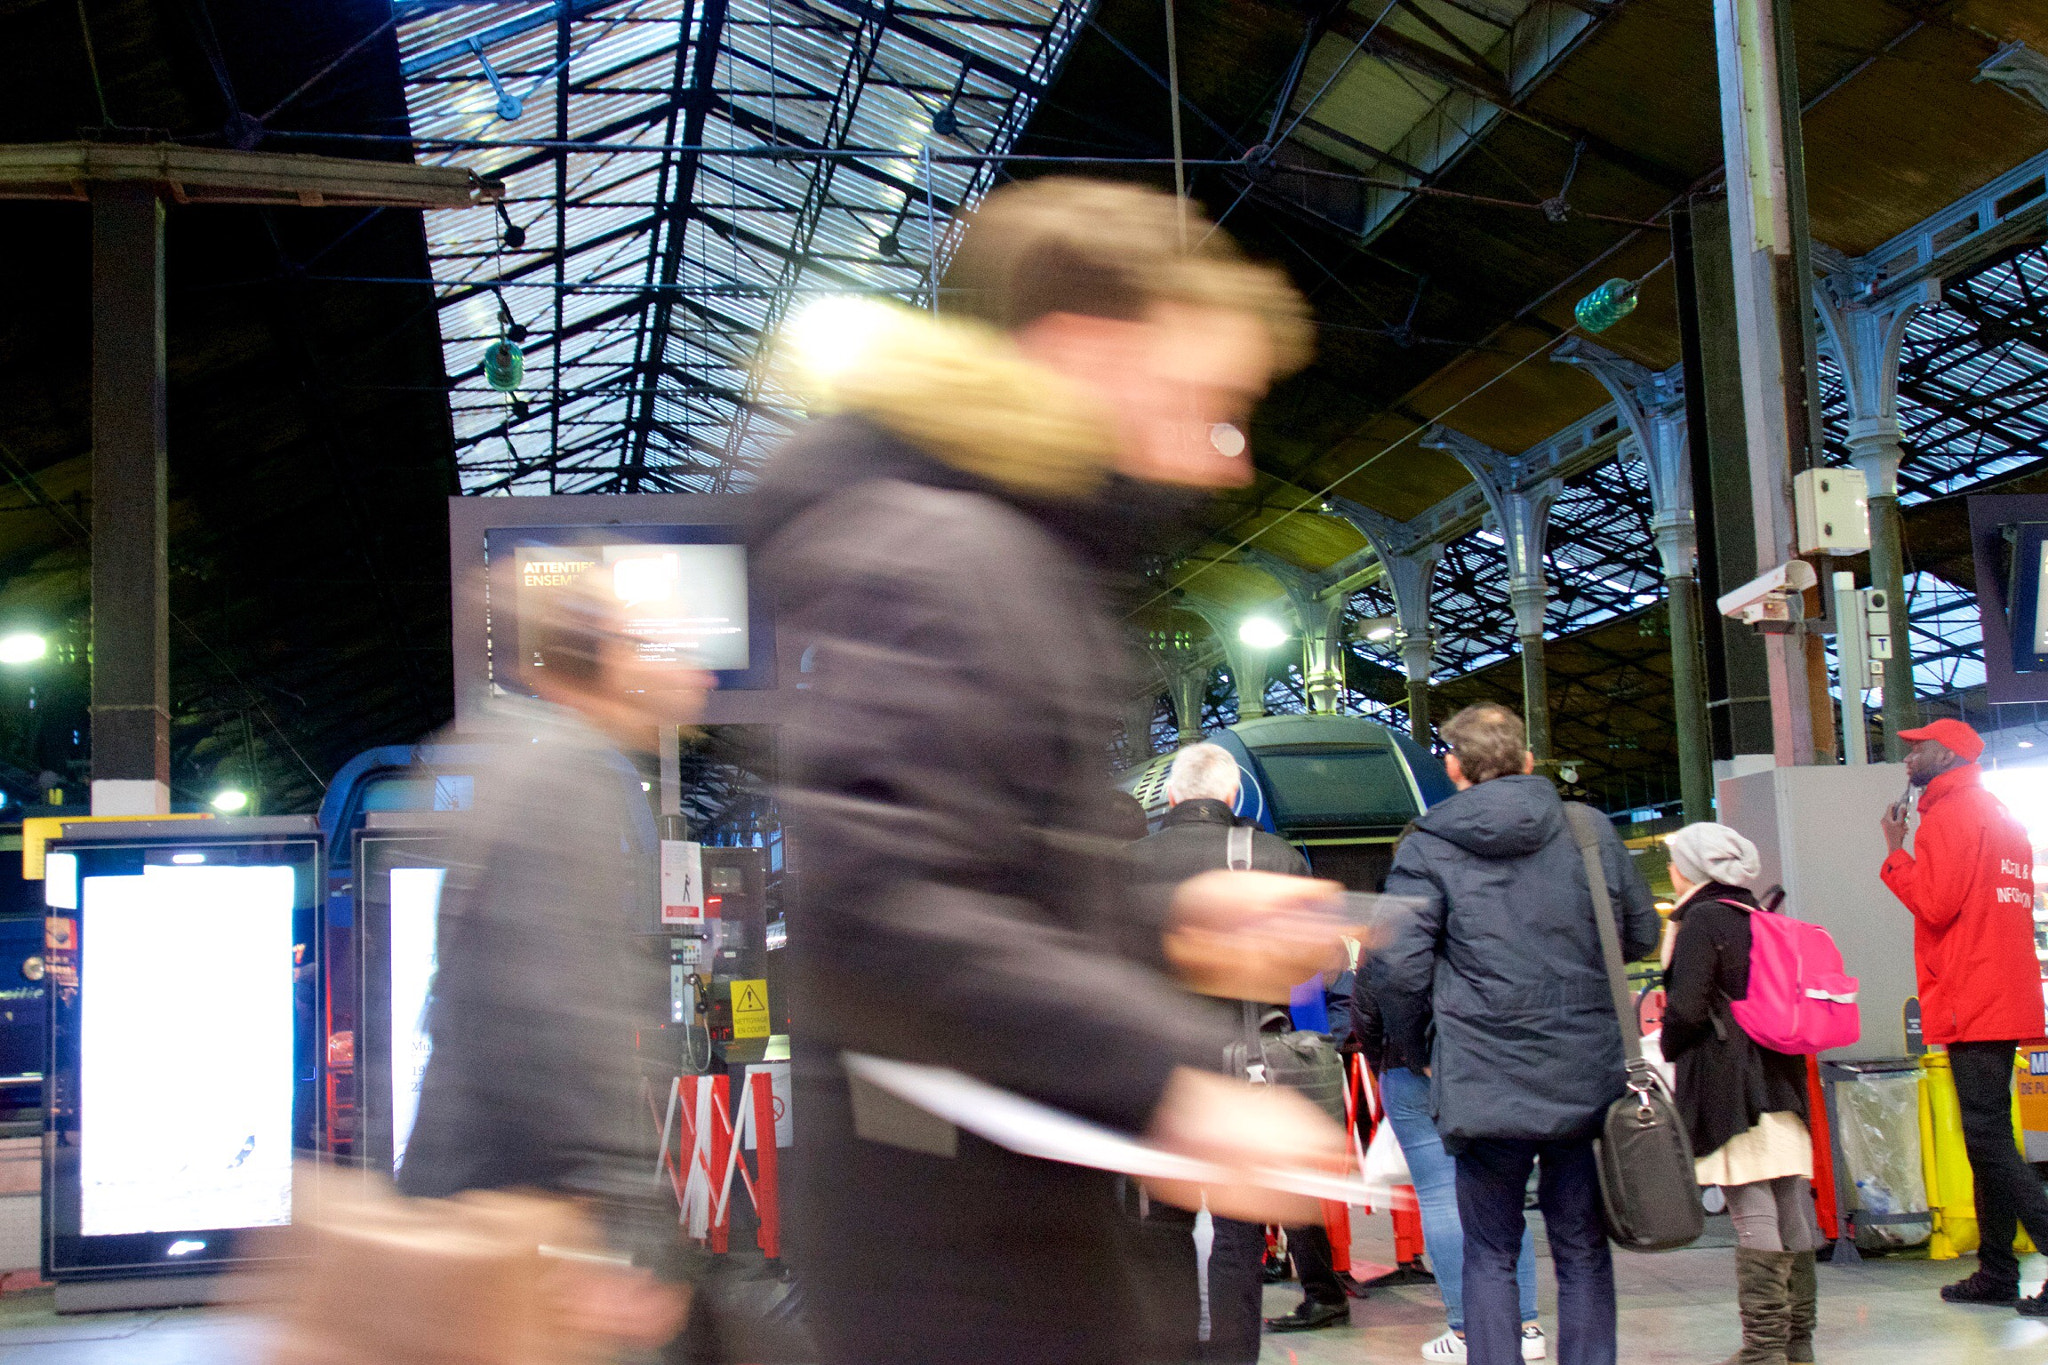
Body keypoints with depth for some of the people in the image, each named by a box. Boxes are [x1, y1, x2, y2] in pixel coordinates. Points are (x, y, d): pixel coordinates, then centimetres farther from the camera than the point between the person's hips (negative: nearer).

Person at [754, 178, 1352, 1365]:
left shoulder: (1029, 556, 16)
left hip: (1013, 1205, 10)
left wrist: (1166, 933, 7)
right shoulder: (936, 560, -17)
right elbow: (878, 907, -27)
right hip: (967, 1224, -10)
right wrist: (1171, 1085, -27)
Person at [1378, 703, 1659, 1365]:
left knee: (1490, 1255, 9)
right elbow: (1643, 935, 14)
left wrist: (1416, 1049, 8)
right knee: (1583, 1250, 12)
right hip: (1587, 1077, 2)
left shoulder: (1425, 848, -4)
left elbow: (1402, 967, -8)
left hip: (1484, 1084, -2)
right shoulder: (1591, 832, 4)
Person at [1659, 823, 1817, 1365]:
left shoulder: (1702, 920, -9)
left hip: (1730, 1086, -8)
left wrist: (1666, 1047, 2)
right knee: (1792, 1209, 10)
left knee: (1753, 1214, -8)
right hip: (1782, 1079, 8)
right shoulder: (1763, 918, 15)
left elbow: (1686, 1009, -16)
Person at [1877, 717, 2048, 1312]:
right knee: (1988, 1142, 14)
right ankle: (1996, 1273, 19)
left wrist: (1895, 850, -7)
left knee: (1989, 1143, -11)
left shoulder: (1950, 812, -9)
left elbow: (1935, 903, -18)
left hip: (1971, 1006, -10)